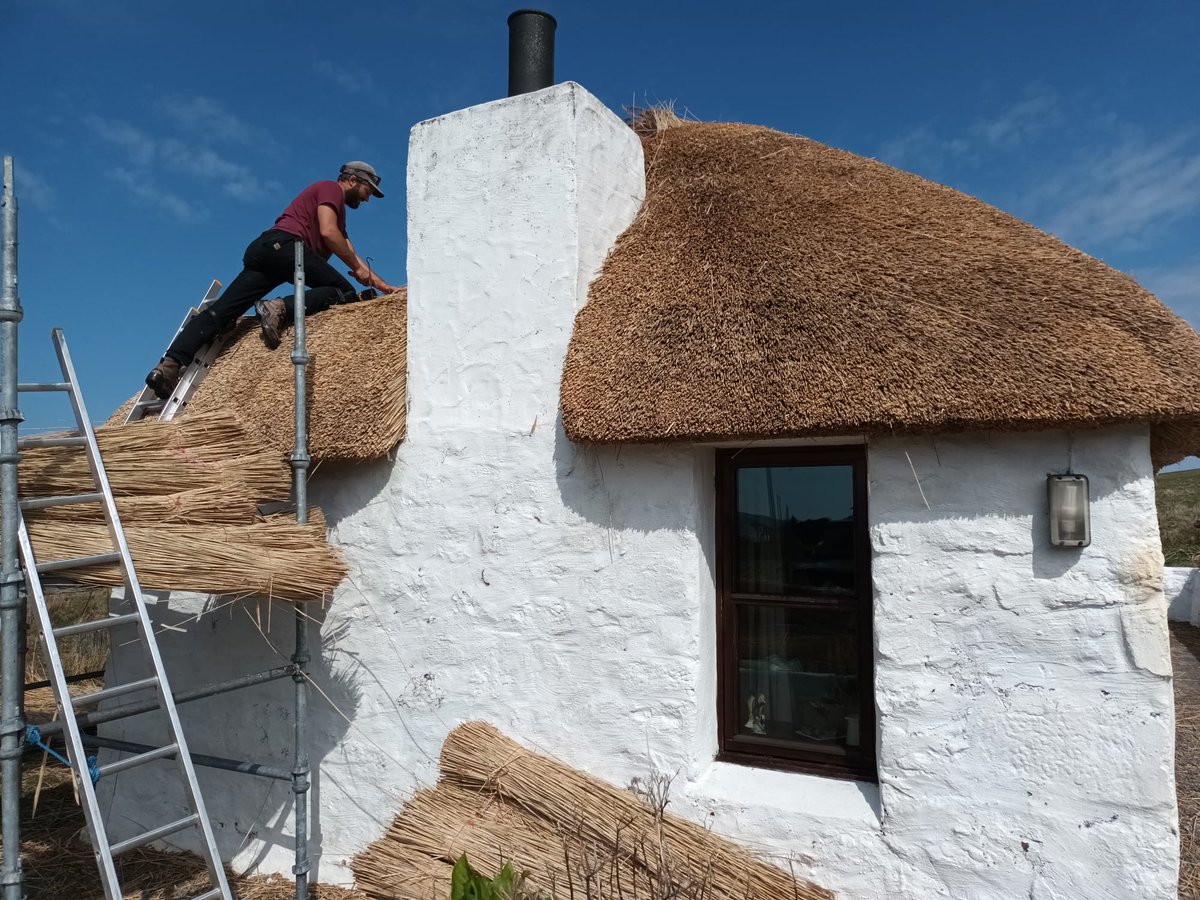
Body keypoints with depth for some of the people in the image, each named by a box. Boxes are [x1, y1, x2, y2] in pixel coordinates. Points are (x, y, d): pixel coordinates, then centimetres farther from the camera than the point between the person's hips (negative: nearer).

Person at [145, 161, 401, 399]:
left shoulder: (338, 211, 37)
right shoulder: (331, 188, 10)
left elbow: (351, 255, 36)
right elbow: (327, 232, -8)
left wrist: (382, 285, 32)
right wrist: (357, 268, -1)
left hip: (261, 250, 9)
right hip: (285, 244, -9)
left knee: (221, 310, -5)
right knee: (345, 293, -9)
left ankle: (169, 365, -16)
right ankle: (282, 308, -28)